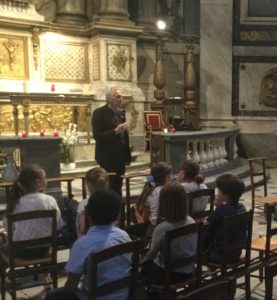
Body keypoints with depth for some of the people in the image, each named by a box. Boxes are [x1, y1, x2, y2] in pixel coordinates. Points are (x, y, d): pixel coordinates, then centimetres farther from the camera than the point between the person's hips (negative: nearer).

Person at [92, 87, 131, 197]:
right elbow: (97, 135, -18)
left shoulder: (120, 114, 14)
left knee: (117, 188, 10)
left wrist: (127, 156, 11)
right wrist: (115, 131, -27)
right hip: (107, 157, -7)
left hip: (120, 157, 7)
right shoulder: (99, 113, -8)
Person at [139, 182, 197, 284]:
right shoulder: (191, 222, -10)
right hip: (188, 271, 6)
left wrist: (142, 261, 12)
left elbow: (152, 254, -11)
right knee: (151, 262, 29)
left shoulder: (161, 228, -25)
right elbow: (195, 248, 5)